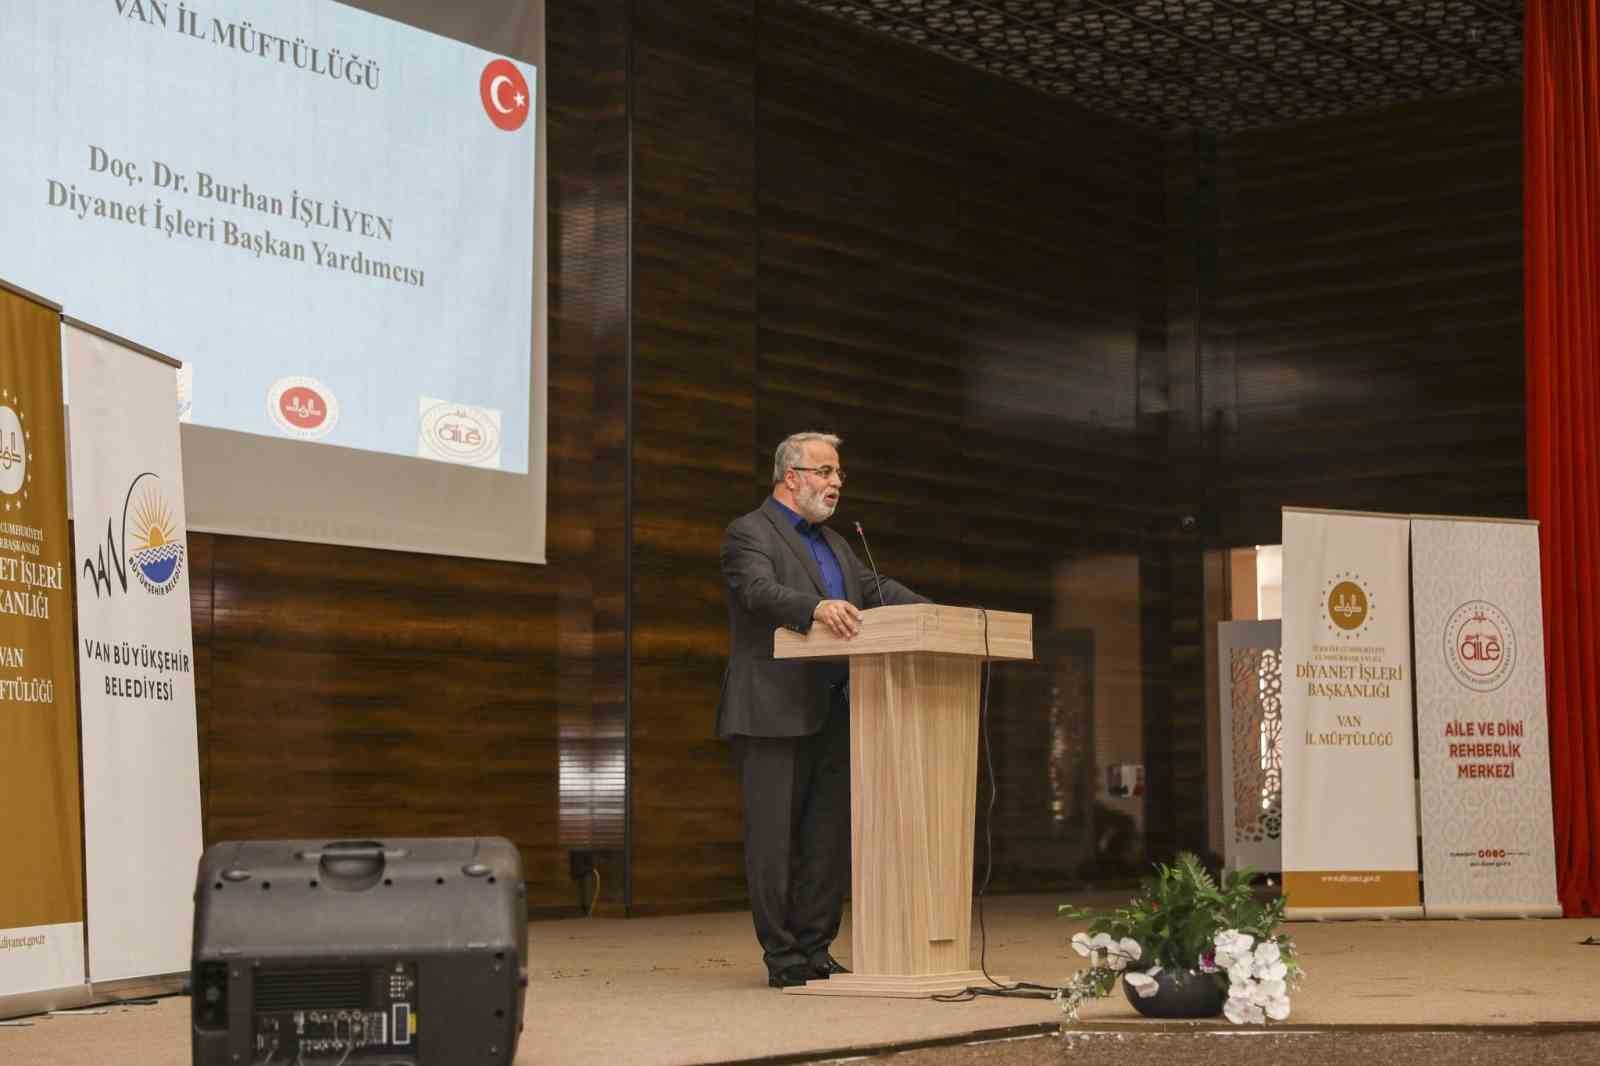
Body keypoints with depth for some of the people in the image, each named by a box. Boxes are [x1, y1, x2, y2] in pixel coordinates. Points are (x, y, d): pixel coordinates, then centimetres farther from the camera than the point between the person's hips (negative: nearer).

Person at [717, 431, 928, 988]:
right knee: (774, 836, -3)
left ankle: (815, 950, 16)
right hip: (775, 713, -8)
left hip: (832, 713, 8)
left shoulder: (834, 544, 23)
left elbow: (879, 590, 14)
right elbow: (761, 590, -22)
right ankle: (782, 957, 2)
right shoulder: (747, 534, -4)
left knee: (830, 836, 8)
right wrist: (816, 607, -40)